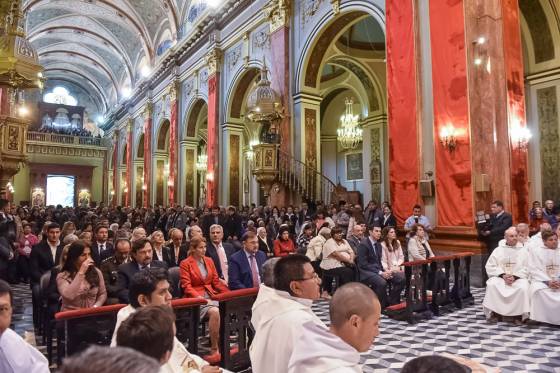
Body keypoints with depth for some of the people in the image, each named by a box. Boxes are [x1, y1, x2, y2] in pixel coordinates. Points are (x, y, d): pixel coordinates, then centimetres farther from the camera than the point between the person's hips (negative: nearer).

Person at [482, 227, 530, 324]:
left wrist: (515, 277, -15)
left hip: (518, 278, 0)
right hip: (500, 277, 1)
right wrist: (503, 275, -11)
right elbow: (490, 266, 3)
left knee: (523, 287, -32)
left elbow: (526, 268, -1)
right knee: (492, 285, -28)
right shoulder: (498, 250, 11)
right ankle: (494, 312, -18)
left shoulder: (523, 250, 9)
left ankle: (518, 314, -18)